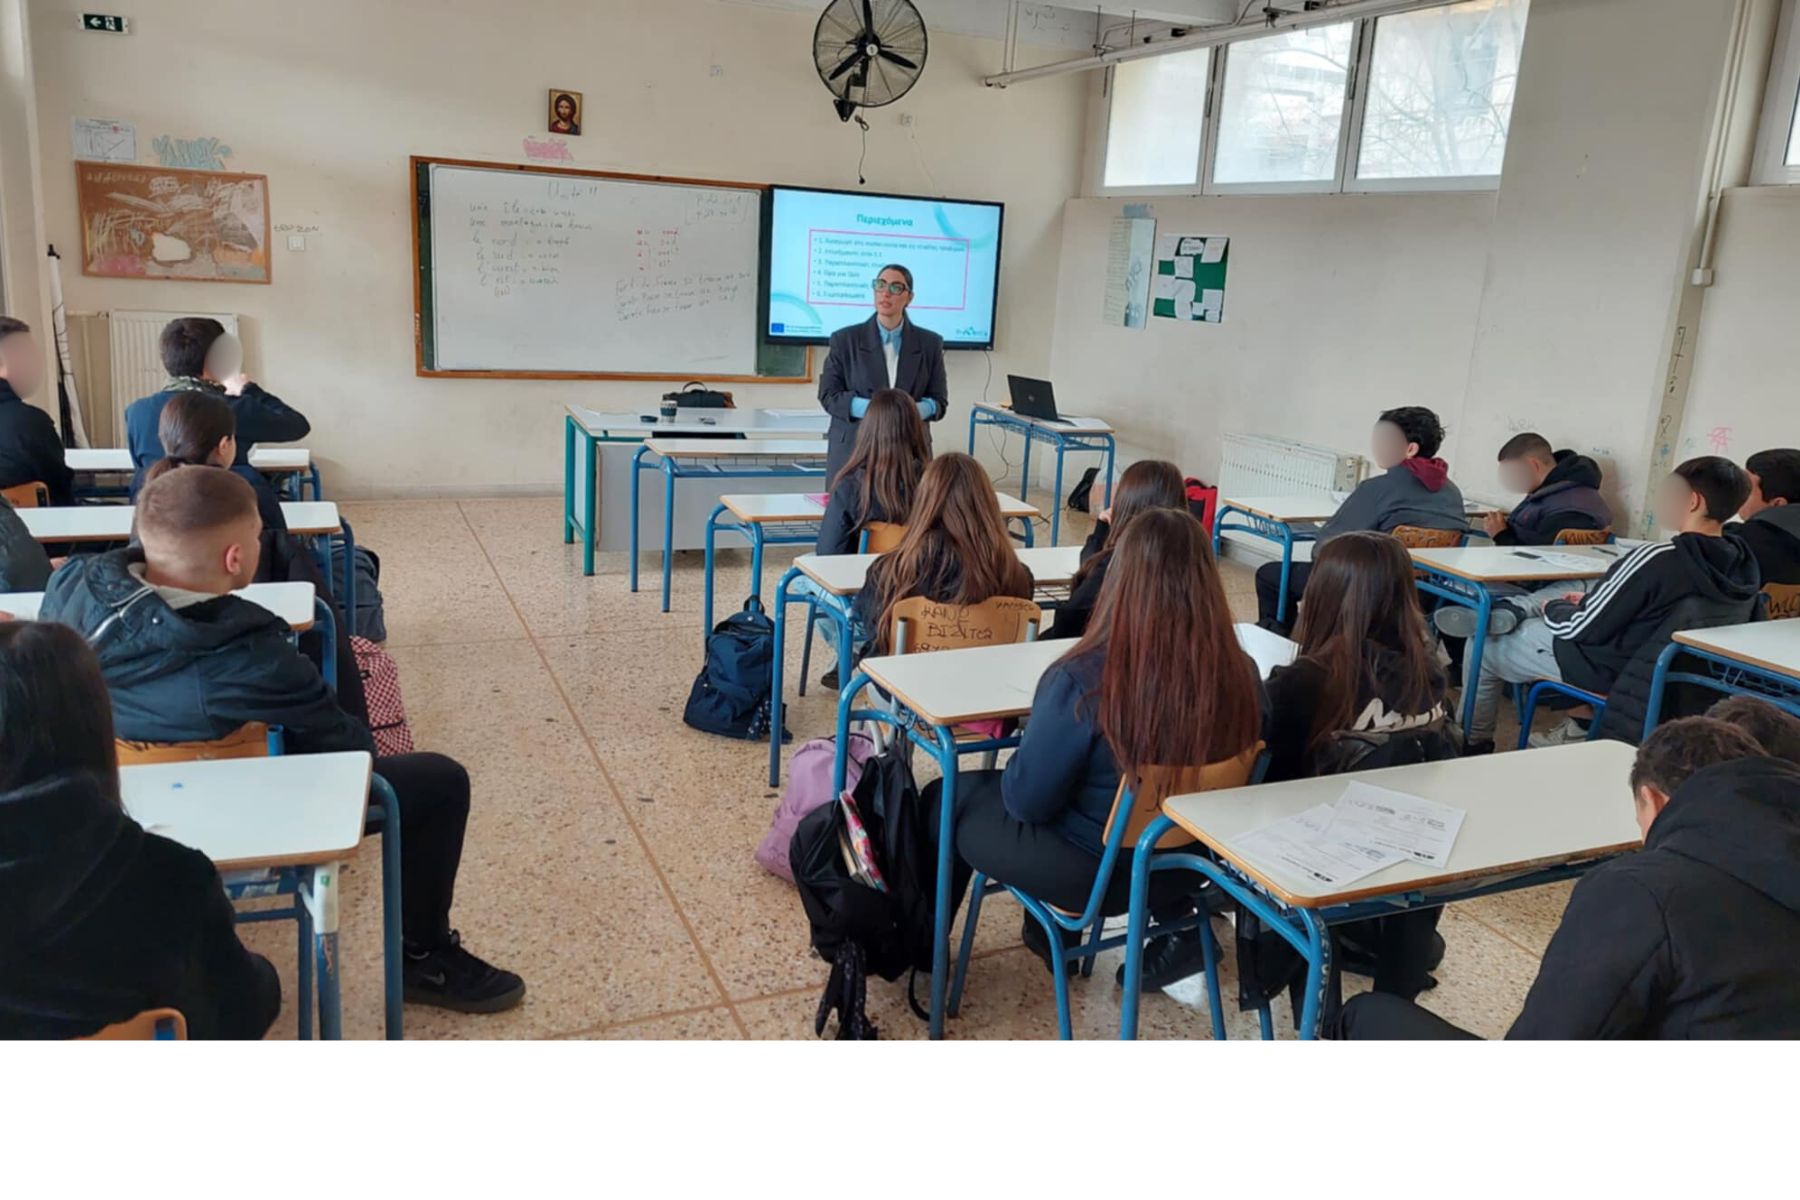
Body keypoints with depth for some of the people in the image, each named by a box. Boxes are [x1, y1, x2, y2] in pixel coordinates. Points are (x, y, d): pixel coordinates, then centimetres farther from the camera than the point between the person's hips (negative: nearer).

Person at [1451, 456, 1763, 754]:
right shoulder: (1744, 566, -8)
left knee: (1483, 648, 10)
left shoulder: (1655, 559, -32)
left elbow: (1582, 629, -23)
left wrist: (1550, 608, -2)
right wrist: (1593, 601, 9)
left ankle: (1473, 744, 23)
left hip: (1611, 673, -8)